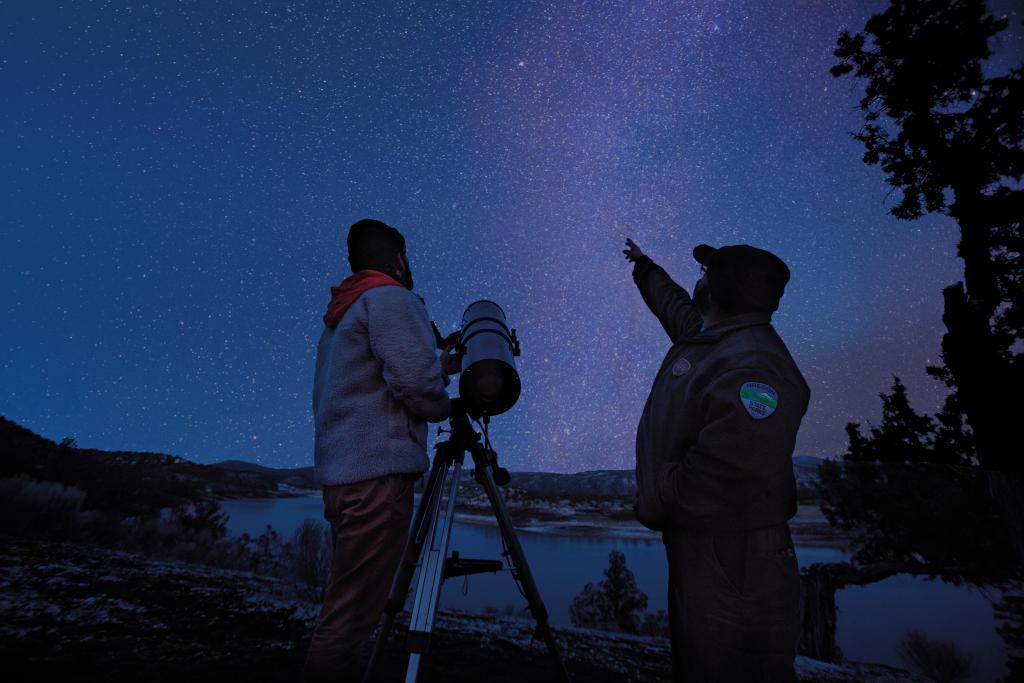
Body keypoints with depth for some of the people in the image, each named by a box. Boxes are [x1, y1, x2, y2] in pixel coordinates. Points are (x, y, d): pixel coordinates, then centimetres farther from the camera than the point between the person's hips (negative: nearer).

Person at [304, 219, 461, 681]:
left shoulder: (341, 313, 23)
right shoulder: (392, 298, -6)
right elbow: (413, 383, -17)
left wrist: (440, 367, 28)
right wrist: (445, 406, 3)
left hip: (340, 473, 10)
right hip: (379, 473, -10)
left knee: (344, 606, 16)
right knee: (350, 614, -5)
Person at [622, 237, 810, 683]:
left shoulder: (752, 366, -26)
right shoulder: (705, 338, 6)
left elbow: (721, 475, -35)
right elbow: (676, 306, 30)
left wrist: (651, 508, -17)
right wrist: (644, 267, 46)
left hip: (731, 573, -10)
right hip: (696, 559, 10)